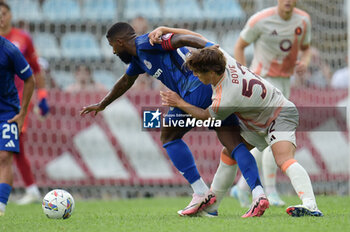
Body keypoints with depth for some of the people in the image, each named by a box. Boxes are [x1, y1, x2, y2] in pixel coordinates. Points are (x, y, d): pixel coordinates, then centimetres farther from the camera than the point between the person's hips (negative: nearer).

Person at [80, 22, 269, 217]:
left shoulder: (145, 43, 2)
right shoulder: (138, 56, 32)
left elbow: (181, 39, -12)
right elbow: (125, 82, 51)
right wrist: (102, 105, 64)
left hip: (199, 84, -9)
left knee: (169, 136, 8)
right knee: (233, 143, -3)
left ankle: (202, 193, 0)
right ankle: (259, 194, -21)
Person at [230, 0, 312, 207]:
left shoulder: (303, 20, -1)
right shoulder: (261, 20, -16)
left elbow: (306, 49, 14)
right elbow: (239, 46, -4)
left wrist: (304, 64, -10)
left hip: (285, 82, 7)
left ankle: (241, 187, 24)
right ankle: (270, 192, -12)